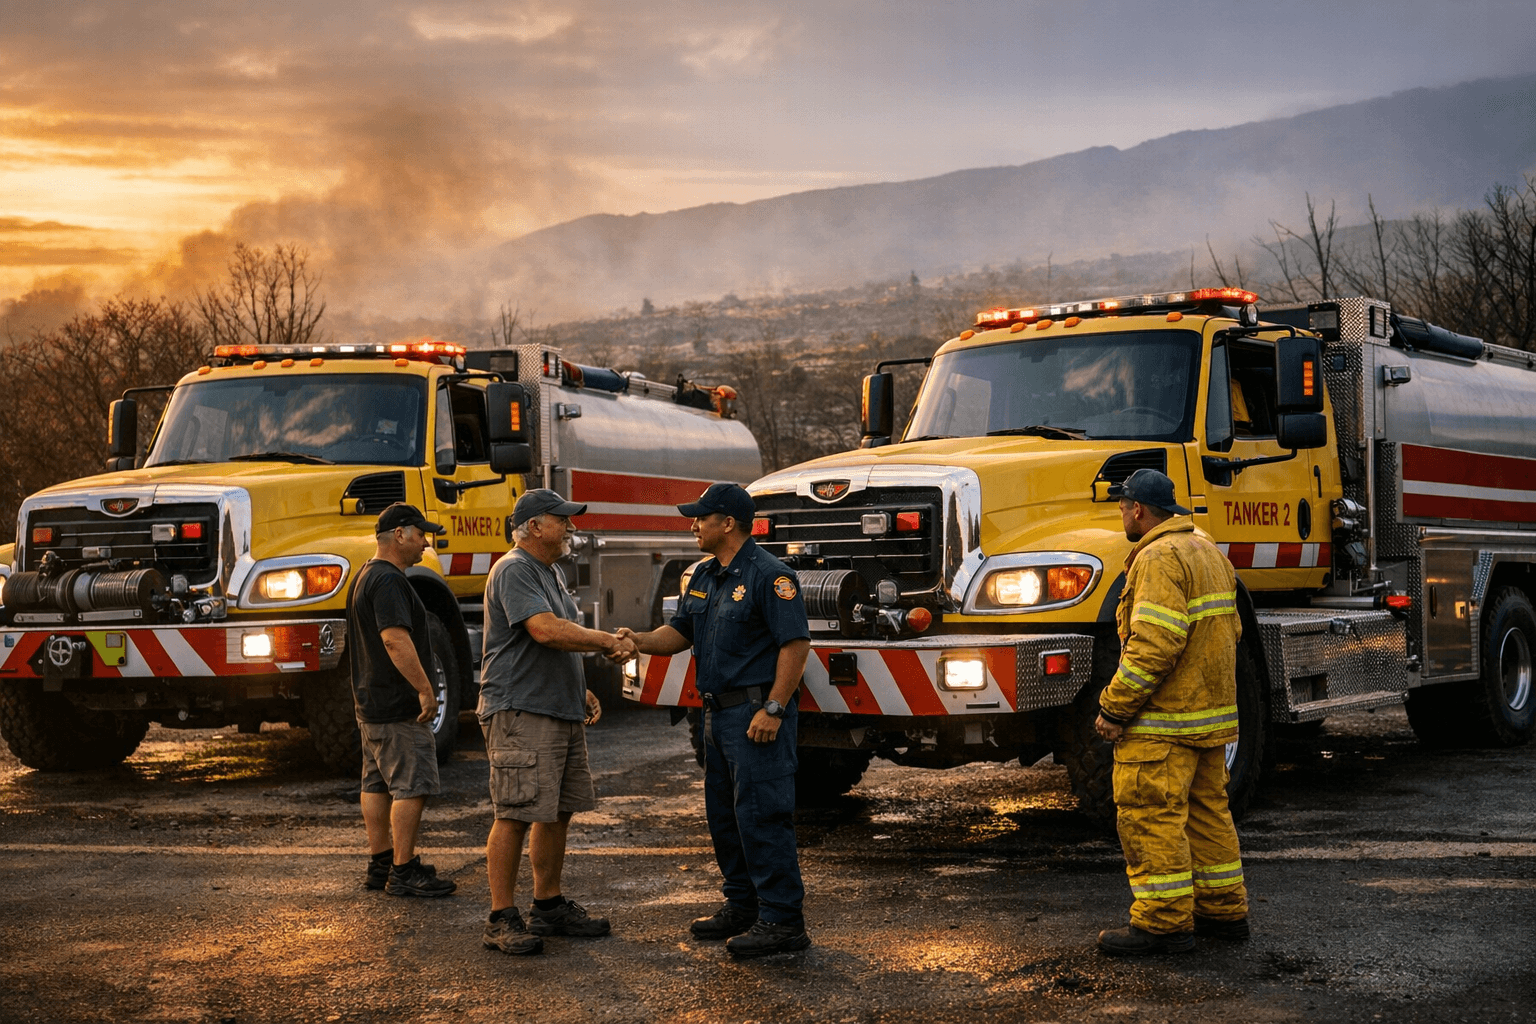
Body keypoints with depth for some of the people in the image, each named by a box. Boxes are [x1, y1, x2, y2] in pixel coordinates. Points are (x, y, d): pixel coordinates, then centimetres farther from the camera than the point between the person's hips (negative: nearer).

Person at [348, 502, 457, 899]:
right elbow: (396, 640, -28)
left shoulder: (365, 576, 18)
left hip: (370, 702, 11)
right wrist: (425, 689, -27)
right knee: (412, 785, -8)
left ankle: (380, 864, 20)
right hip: (397, 705, -11)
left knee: (377, 784, 14)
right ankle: (403, 872, -6)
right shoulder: (388, 580, -18)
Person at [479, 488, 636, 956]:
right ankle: (501, 919, -5)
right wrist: (609, 641, -16)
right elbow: (546, 631, -25)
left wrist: (581, 692, 17)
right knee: (514, 815, -9)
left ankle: (549, 905, 23)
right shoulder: (513, 571, -13)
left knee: (557, 812, 13)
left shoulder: (551, 573, 20)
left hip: (561, 712, 10)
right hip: (520, 712, -10)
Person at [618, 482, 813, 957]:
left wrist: (773, 709, -21)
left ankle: (782, 919, -6)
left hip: (757, 713, -10)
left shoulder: (768, 575, -13)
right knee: (724, 814, 15)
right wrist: (642, 641, -3)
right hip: (719, 713, 10)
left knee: (762, 815, -10)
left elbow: (795, 643, -17)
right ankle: (743, 905, 26)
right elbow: (680, 632, 18)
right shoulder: (704, 576, 15)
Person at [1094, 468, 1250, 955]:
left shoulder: (1159, 558, -16)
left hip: (1164, 719, -10)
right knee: (1206, 809, 16)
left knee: (1149, 814, -6)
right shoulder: (1207, 550, 16)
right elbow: (1229, 629, 21)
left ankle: (1164, 922, -4)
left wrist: (1115, 708, -19)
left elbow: (1153, 645, -25)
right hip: (1211, 713, 10)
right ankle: (1224, 909, 23)